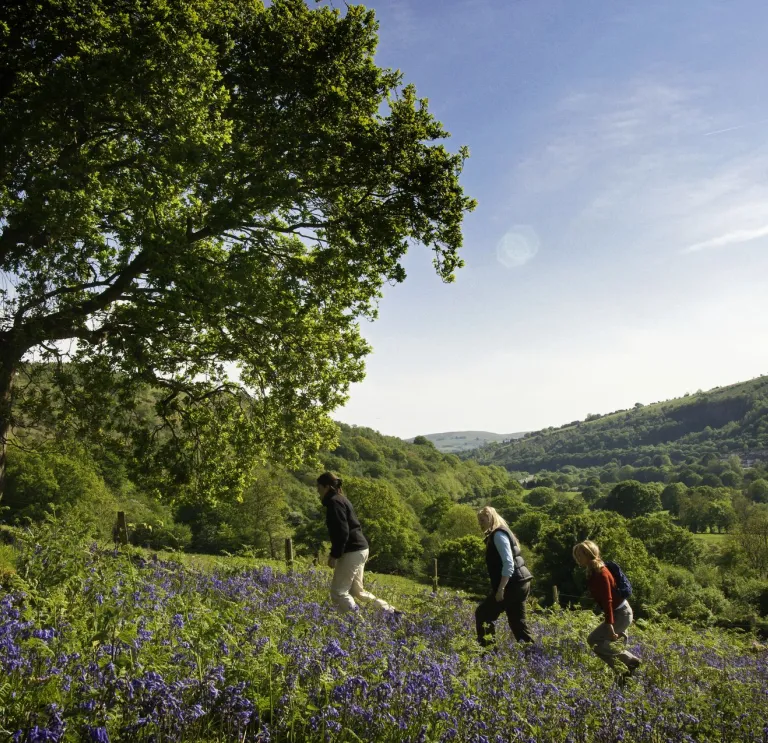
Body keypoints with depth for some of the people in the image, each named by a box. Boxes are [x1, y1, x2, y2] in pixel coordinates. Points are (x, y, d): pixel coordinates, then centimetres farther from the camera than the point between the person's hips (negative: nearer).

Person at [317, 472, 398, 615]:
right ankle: (391, 612, 18)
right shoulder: (342, 499, 18)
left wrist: (334, 555, -17)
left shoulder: (334, 502, -11)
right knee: (356, 591, 17)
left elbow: (342, 531, -20)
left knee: (338, 592, -4)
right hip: (360, 549, 10)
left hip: (352, 551, -10)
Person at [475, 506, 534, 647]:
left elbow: (508, 564, -20)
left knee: (482, 614, 0)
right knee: (517, 621, 12)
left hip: (512, 584, -10)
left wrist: (501, 588, -22)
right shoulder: (498, 534, 18)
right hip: (519, 583, 10)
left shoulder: (498, 534, -11)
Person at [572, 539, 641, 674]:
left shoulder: (600, 573, -22)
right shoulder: (593, 571, 7)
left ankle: (630, 660, -2)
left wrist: (609, 625, -30)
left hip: (621, 614, -10)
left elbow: (607, 600, -27)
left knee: (594, 640, -9)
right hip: (620, 612, 10)